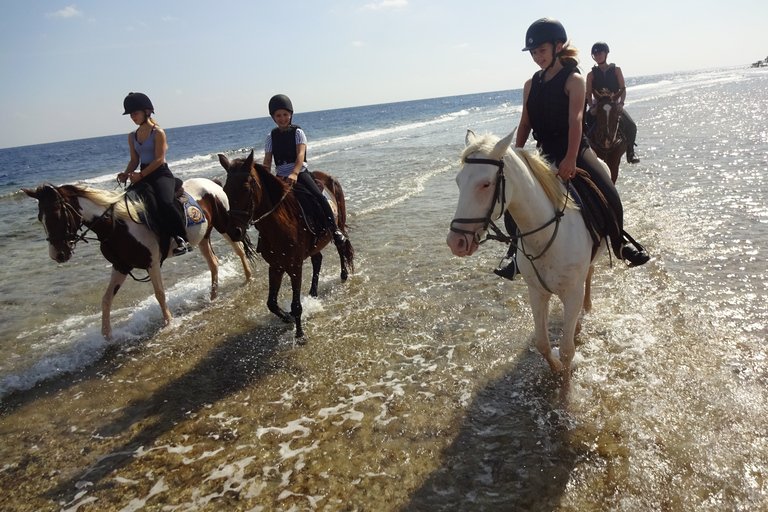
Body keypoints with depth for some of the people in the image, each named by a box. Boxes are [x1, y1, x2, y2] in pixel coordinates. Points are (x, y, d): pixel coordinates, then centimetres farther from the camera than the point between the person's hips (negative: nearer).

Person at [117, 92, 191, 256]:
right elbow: (134, 160, 15)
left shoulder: (158, 132, -5)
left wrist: (141, 175, -20)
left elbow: (159, 158, -12)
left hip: (161, 174, -7)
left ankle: (183, 240, -21)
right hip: (143, 176, 7)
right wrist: (126, 174, -6)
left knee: (164, 202, -33)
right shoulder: (132, 136, 15)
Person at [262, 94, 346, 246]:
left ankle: (334, 229, -16)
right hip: (281, 176, 4)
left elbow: (300, 154, -16)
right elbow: (267, 161, 1)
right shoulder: (271, 137, 8)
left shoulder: (297, 132, 0)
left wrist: (294, 173, -34)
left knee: (318, 196, -24)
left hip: (300, 173, -3)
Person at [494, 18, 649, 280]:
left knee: (609, 194, -20)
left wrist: (571, 158, -31)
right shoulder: (531, 85, 9)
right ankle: (516, 248, 12)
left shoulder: (573, 79, -6)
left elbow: (575, 119, -19)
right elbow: (525, 124, 12)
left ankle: (620, 242, 5)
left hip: (574, 148, -4)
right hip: (545, 153, 5)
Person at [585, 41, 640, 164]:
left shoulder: (616, 70, 4)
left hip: (615, 105, 0)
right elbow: (588, 94, 1)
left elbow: (623, 89, 0)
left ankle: (630, 152, -2)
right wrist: (591, 107, -16)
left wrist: (621, 103, -16)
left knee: (631, 126, -19)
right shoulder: (591, 74, 3)